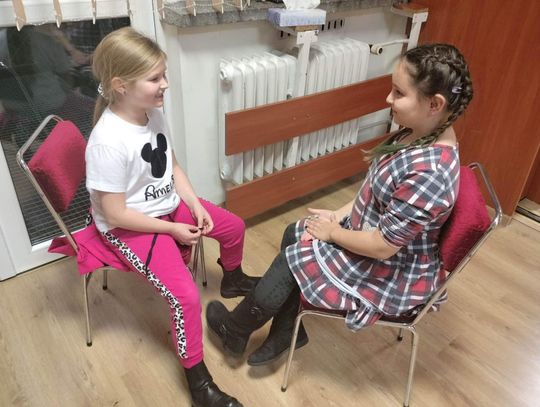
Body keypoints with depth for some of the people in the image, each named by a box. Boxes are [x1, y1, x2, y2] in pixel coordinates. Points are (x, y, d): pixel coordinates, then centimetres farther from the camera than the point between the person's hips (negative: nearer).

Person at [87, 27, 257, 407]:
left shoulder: (154, 114, -7)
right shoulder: (108, 143, -31)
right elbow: (115, 213, -25)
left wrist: (195, 206, -5)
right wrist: (173, 230, -18)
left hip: (170, 204, 8)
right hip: (131, 227, -8)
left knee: (234, 227, 13)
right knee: (186, 296, -20)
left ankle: (232, 280, 45)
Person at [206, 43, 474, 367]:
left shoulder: (429, 171, -35)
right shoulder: (422, 132, -6)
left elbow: (382, 246, -28)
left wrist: (332, 232, -13)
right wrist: (341, 214, 0)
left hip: (393, 275, -9)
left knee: (289, 262, -3)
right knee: (293, 235, 8)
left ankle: (235, 330, 25)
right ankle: (287, 331, 25)